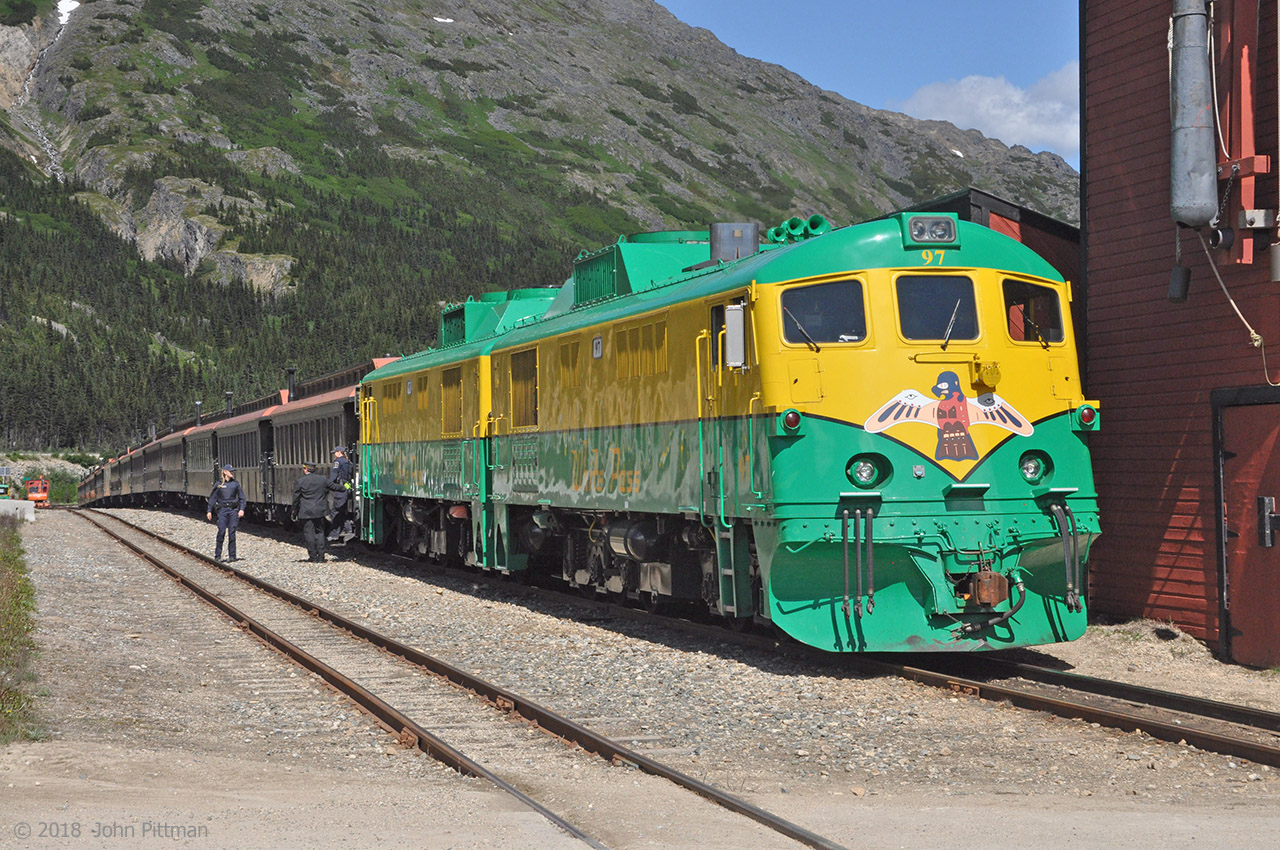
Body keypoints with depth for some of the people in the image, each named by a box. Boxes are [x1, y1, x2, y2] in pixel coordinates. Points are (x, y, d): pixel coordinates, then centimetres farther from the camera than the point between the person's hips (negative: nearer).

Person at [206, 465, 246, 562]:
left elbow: (242, 498, 9)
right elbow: (212, 498, 8)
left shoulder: (236, 484, 8)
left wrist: (242, 509, -4)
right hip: (222, 510, -1)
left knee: (232, 533, -1)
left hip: (233, 510, 1)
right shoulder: (218, 485, 5)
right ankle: (217, 556, -3)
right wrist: (209, 511, 2)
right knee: (221, 532, -9)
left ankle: (232, 556, 3)